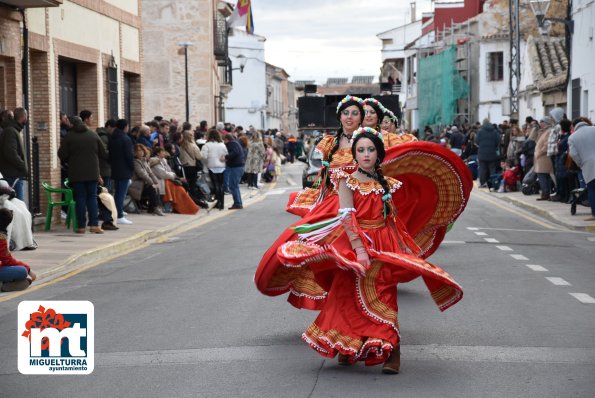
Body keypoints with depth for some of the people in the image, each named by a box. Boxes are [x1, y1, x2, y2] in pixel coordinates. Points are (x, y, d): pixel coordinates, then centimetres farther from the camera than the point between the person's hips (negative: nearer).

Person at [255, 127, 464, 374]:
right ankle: (347, 348, 18)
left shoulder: (386, 184, 11)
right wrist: (359, 248, -23)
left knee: (381, 297, -3)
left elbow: (393, 221, 15)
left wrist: (403, 249, 10)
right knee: (350, 297, 3)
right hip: (353, 244, -3)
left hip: (384, 246, 3)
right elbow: (347, 216, -13)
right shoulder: (347, 180, -2)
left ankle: (390, 352, -3)